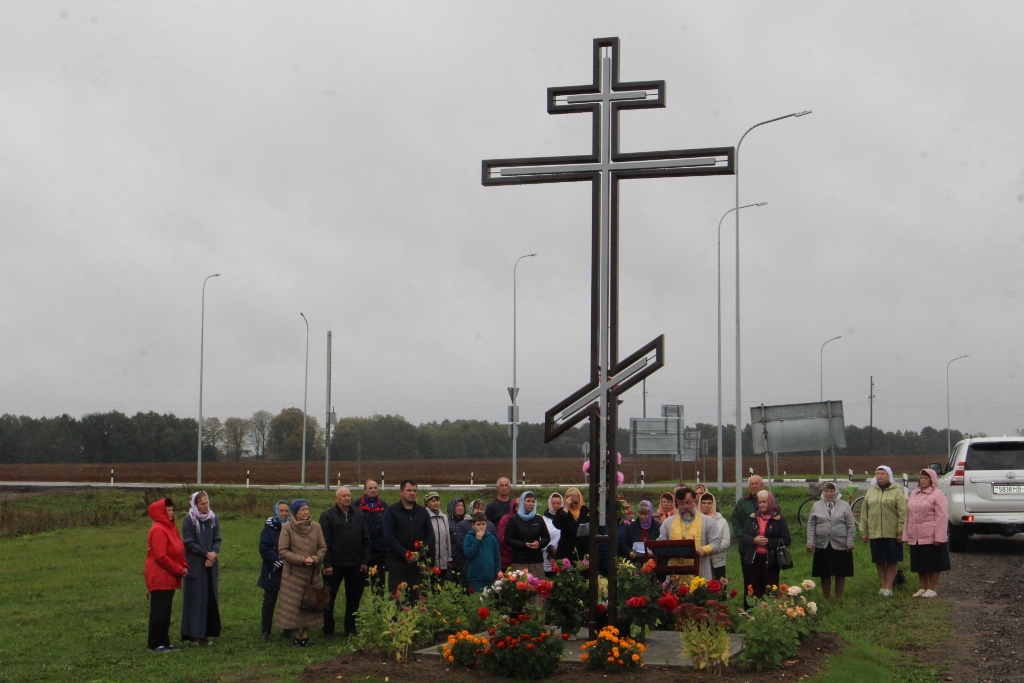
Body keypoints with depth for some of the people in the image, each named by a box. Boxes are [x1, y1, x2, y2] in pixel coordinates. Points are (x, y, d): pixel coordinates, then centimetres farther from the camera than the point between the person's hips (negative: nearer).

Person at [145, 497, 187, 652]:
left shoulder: (170, 528, 13)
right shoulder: (158, 530, -17)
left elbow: (178, 551, 17)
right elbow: (161, 556, -22)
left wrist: (183, 567, 1)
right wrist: (179, 570, -15)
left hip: (168, 578, 9)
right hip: (159, 577, -9)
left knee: (166, 611, 12)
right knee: (158, 611, -4)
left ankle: (164, 642, 18)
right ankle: (155, 644, 1)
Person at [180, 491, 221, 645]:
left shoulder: (213, 519, 8)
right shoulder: (188, 520, -7)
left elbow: (217, 540, 7)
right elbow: (188, 543, -9)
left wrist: (213, 554, -11)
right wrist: (206, 553, -13)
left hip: (211, 565, 5)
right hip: (195, 566, -5)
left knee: (211, 598, 4)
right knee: (195, 599, -3)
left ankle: (206, 633, 10)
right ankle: (193, 634, 3)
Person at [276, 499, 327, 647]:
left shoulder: (316, 527, 2)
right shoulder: (287, 528, -7)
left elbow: (323, 547, 6)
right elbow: (282, 551, -10)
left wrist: (316, 559, -14)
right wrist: (302, 560, -16)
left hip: (312, 574, 3)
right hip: (293, 574, -3)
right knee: (293, 605, 0)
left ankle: (305, 635, 14)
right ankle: (296, 636, 9)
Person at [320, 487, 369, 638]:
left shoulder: (358, 514, 8)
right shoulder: (328, 515, -4)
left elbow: (365, 539, 10)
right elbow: (325, 541, -8)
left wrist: (365, 561, 4)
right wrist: (327, 563, -13)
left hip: (355, 564, 4)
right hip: (335, 564, -4)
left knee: (354, 597, 10)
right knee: (329, 598, 4)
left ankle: (350, 628, 22)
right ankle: (328, 630, 13)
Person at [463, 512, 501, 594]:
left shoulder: (492, 538, 5)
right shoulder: (468, 538, 0)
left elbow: (497, 558, 9)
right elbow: (468, 554, -12)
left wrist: (497, 577, 5)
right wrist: (477, 540, -12)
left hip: (490, 578, 2)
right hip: (475, 578, -2)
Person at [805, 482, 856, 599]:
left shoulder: (844, 505, 4)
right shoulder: (817, 506, 7)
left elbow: (851, 525, 2)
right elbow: (811, 525, 7)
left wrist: (850, 542, -4)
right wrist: (810, 542, 0)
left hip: (841, 545, -1)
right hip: (822, 545, 1)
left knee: (841, 574, 4)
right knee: (824, 574, 4)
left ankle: (838, 599, 17)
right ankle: (826, 599, 15)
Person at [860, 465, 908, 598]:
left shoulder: (897, 492, -2)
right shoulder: (870, 492, 11)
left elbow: (902, 513, -6)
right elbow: (864, 512, 11)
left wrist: (901, 532, -11)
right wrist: (864, 531, 6)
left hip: (892, 533, -3)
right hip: (875, 533, 4)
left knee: (892, 561, 1)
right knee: (879, 561, 8)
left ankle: (888, 587, 7)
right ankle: (883, 586, 17)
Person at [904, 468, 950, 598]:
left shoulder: (938, 495, -5)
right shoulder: (914, 494, 15)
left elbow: (942, 517, -12)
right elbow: (908, 516, 16)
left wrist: (939, 537, -18)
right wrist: (906, 535, 11)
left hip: (931, 537, -6)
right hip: (916, 537, 6)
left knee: (933, 563, 1)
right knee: (920, 564, 11)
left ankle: (932, 589, 9)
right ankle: (923, 588, 21)